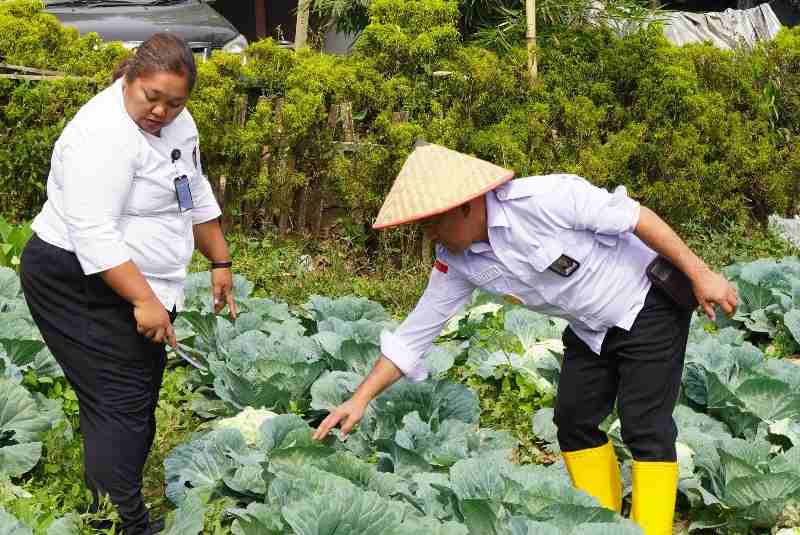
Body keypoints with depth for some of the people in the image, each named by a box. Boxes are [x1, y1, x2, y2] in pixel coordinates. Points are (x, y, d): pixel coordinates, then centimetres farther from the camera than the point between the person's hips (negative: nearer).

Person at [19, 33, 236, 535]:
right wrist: (144, 300, -31)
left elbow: (196, 195, 17)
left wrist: (221, 263, 17)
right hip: (80, 282, -9)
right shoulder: (105, 135, -24)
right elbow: (93, 233, -29)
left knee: (141, 396, 12)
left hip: (140, 283, 9)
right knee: (120, 404, -12)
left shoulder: (174, 120, 4)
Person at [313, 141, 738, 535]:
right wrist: (360, 399, -8)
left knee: (646, 425, -11)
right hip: (591, 328, 7)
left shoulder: (543, 199, -31)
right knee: (574, 420, 7)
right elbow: (414, 333, -4)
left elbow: (635, 216, -24)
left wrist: (699, 274, -19)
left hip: (648, 304, -7)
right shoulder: (457, 261, -9)